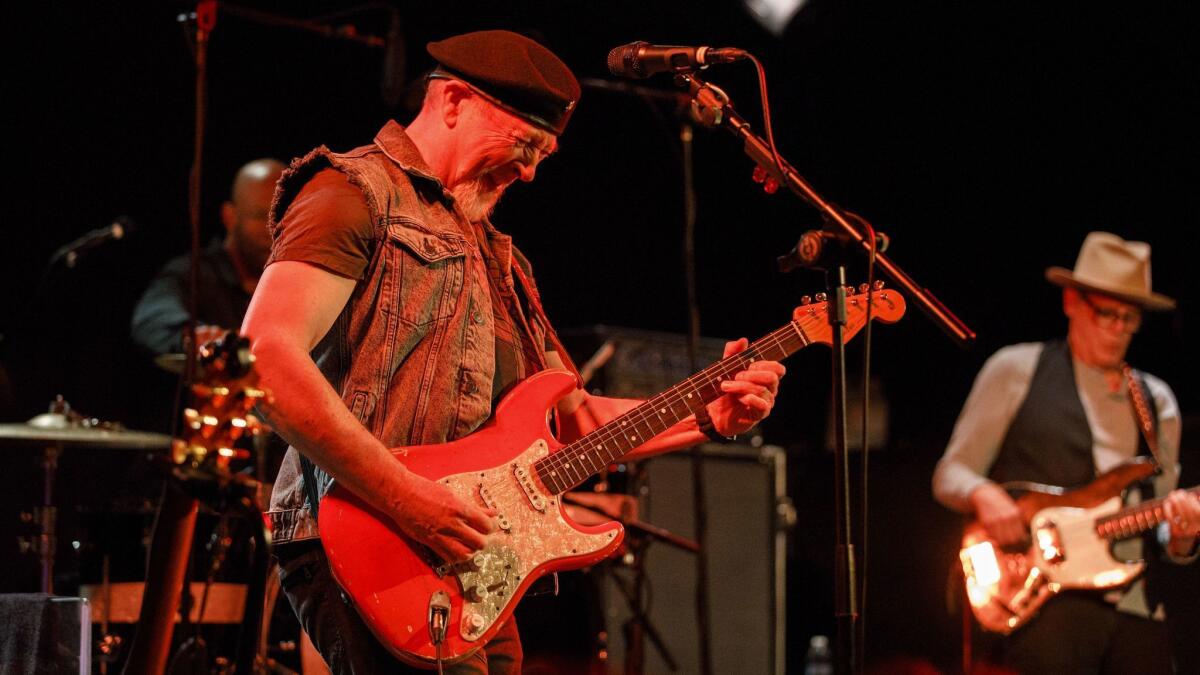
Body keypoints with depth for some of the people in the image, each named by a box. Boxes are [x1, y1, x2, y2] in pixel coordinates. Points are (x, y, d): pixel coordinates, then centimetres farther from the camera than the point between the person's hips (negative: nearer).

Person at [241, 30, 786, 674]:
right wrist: (403, 495, -20)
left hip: (474, 567, 9)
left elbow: (575, 419, 25)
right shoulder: (358, 195, -3)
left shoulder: (496, 257, 24)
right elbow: (264, 358, -18)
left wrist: (707, 417, 11)